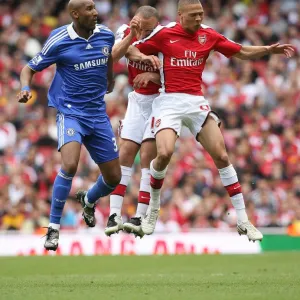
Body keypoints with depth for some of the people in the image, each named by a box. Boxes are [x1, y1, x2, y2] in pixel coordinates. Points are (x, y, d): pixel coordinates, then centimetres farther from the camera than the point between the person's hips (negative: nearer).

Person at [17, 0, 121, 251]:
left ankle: (88, 200, 44)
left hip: (98, 114, 5)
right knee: (70, 164, -30)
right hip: (70, 112, -5)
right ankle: (54, 228, -16)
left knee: (113, 177, 7)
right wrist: (26, 89, -23)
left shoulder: (106, 35, 0)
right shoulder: (59, 41, -12)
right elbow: (30, 68, -4)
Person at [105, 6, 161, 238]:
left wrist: (151, 76, -32)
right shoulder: (126, 31, -9)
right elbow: (112, 56, -26)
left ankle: (141, 218, -11)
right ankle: (114, 215, -3)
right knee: (125, 153, -4)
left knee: (149, 156, -12)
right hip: (138, 100, 4)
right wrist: (131, 35, -38)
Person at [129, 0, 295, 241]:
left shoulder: (208, 35, 7)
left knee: (221, 156, -4)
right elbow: (132, 50, 8)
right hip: (169, 101, -3)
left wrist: (269, 49, -2)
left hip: (196, 102, 3)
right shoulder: (163, 34, -1)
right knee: (164, 153, -24)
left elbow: (242, 52, 13)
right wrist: (146, 59, -13)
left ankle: (243, 221, 1)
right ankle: (153, 208, 3)